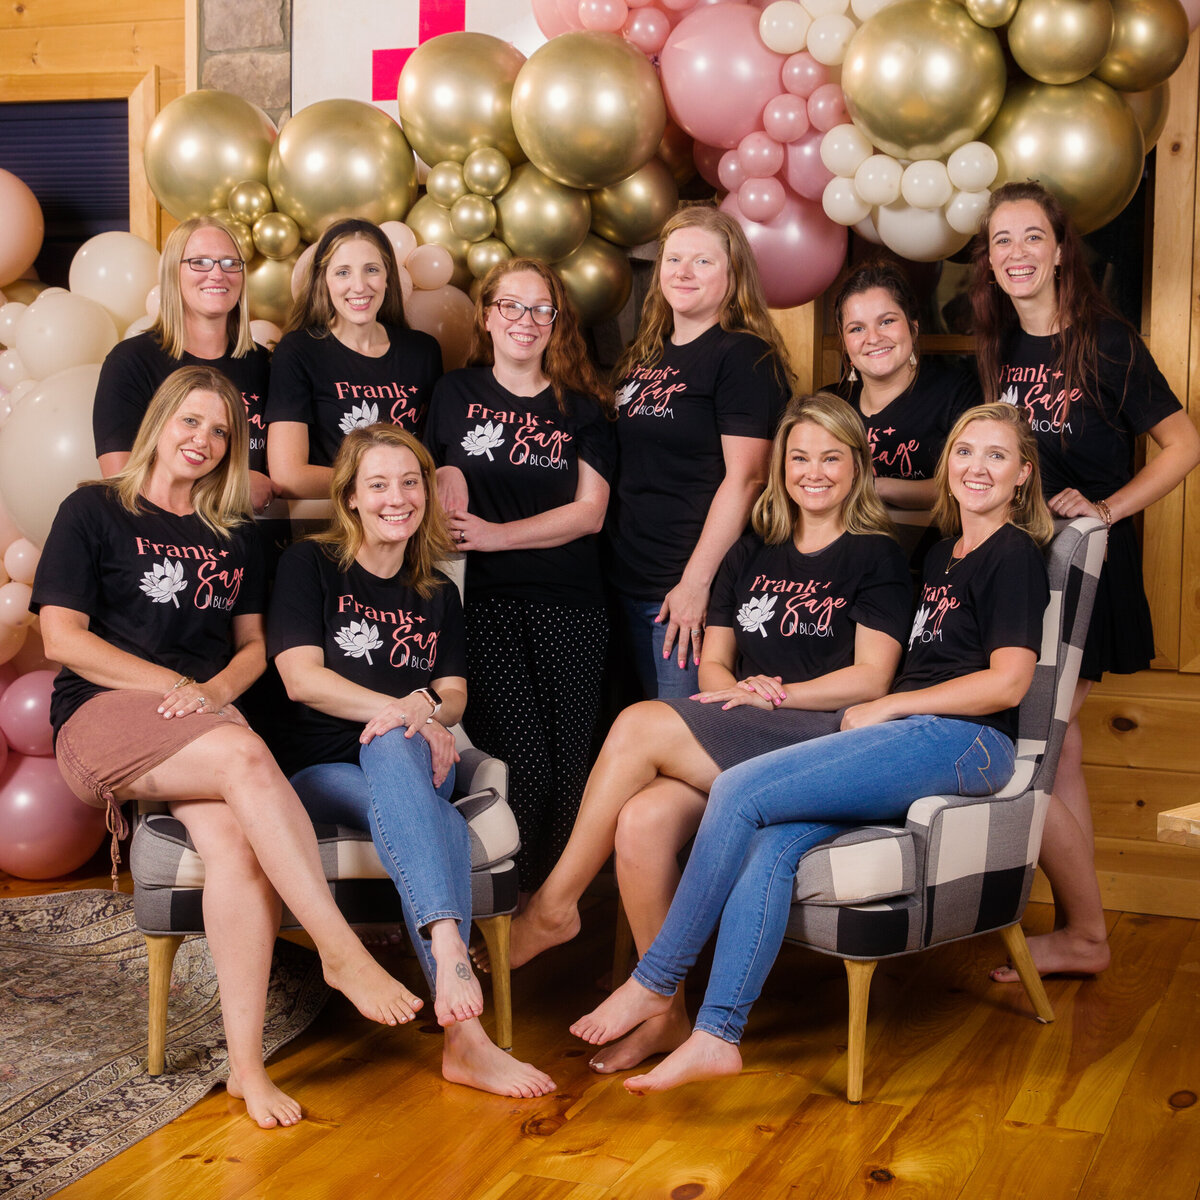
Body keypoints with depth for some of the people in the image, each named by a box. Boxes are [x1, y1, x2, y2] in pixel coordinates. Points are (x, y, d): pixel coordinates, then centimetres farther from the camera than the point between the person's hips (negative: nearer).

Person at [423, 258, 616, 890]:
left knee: (571, 770, -6)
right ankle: (519, 905, 4)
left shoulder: (581, 406, 13)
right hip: (488, 601, -1)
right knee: (532, 767, -14)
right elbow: (444, 483, 20)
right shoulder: (456, 394, 13)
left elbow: (589, 511, 4)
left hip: (570, 605, 1)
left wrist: (498, 534, -6)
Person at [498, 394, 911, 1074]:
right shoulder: (752, 556, 23)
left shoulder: (877, 558, 7)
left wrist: (774, 695, -9)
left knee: (641, 724, -24)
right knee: (640, 822, -27)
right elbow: (713, 664, 18)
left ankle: (554, 905, -10)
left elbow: (871, 678, -3)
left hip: (823, 743, -5)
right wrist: (740, 690, -4)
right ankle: (667, 1015, -13)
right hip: (735, 746, 5)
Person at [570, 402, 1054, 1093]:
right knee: (771, 842, -21)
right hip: (916, 748, 7)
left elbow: (1008, 681, -8)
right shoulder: (942, 556, 27)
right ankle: (717, 1036, -27)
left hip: (964, 746, -7)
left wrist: (886, 706, -4)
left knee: (740, 791, -20)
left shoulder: (1015, 556, 2)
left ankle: (655, 983, -12)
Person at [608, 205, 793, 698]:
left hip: (689, 588, -8)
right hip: (629, 583, 8)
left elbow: (744, 477, -16)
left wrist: (696, 582, -20)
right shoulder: (645, 356, 15)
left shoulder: (742, 356, -9)